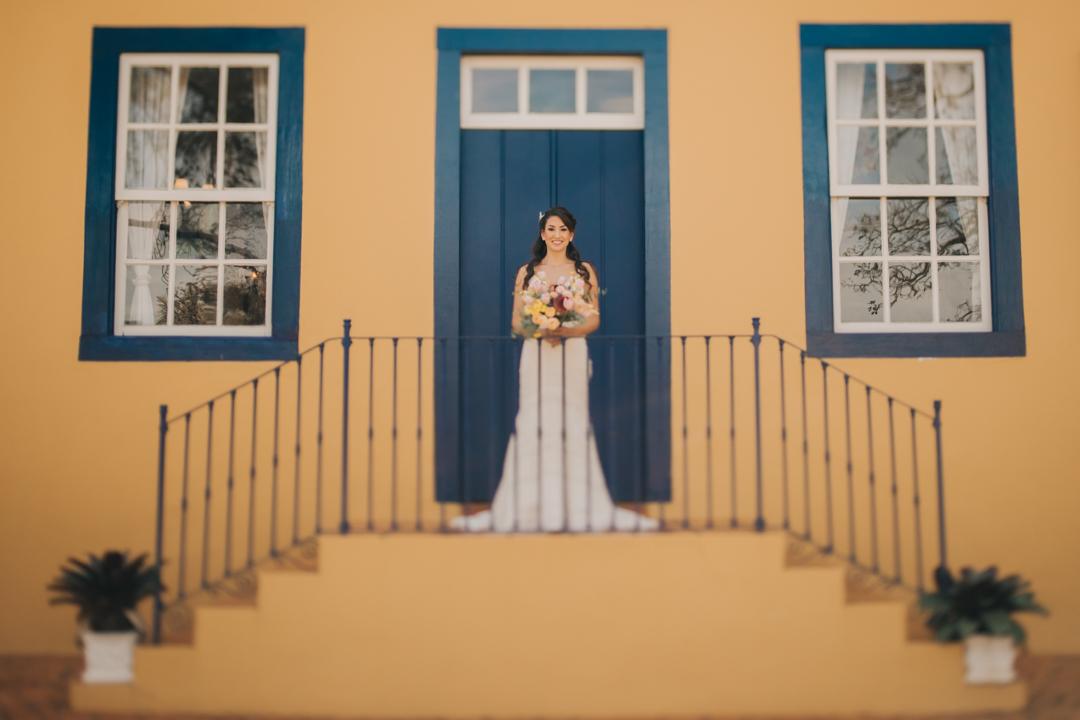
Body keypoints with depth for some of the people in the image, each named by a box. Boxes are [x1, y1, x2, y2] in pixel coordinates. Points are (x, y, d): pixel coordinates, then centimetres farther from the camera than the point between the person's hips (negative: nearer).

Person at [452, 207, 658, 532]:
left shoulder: (584, 271, 8)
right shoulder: (527, 272, 10)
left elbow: (593, 319, 4)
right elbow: (516, 320, 8)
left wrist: (566, 331, -14)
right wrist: (539, 331, -12)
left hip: (572, 354, 0)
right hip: (536, 354, 0)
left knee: (574, 424, -2)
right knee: (532, 424, -3)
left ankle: (582, 508, 3)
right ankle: (522, 508, 2)